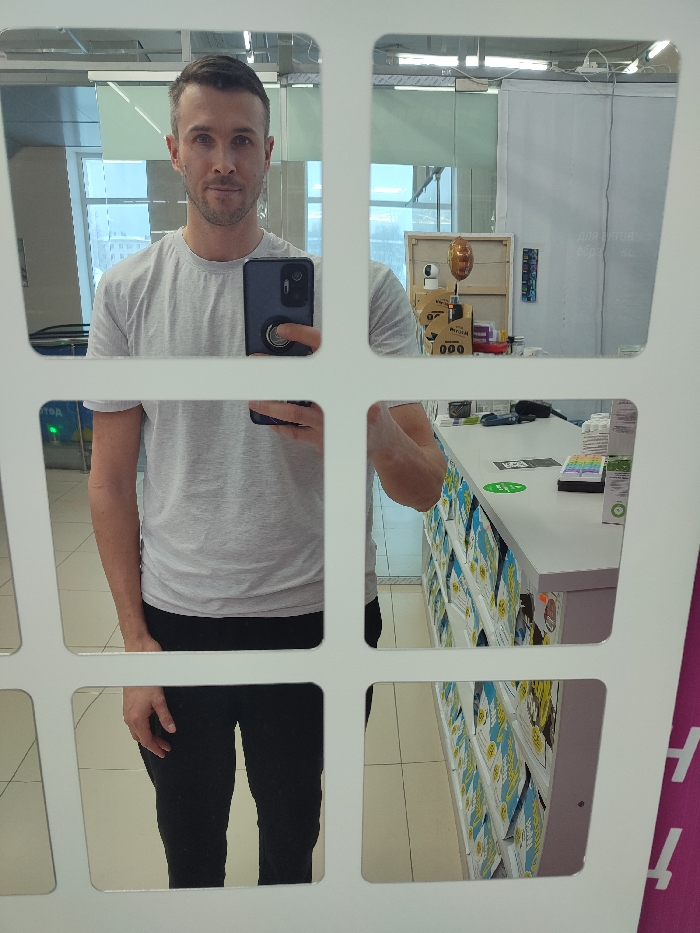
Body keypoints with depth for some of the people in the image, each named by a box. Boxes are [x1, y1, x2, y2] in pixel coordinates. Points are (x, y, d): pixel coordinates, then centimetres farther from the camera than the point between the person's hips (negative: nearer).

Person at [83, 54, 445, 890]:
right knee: (190, 846, 24)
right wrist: (134, 638, -2)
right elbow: (110, 481, 1)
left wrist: (374, 429, -36)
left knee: (293, 836, 24)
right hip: (176, 618, 1)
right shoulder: (126, 290, -4)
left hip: (317, 618, 0)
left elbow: (425, 490, -13)